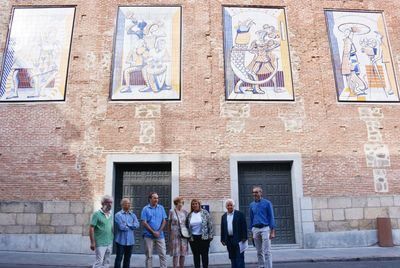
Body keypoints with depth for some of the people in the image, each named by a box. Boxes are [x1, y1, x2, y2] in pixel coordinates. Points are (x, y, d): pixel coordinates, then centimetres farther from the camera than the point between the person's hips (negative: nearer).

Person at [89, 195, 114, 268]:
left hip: (109, 243, 6)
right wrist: (92, 242, -14)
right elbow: (91, 229, -11)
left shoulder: (111, 214, 10)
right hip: (100, 244, -6)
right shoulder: (97, 214, -9)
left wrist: (112, 240, 10)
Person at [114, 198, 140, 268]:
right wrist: (131, 226, -5)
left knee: (127, 258, 13)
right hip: (121, 240, -5)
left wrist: (127, 224, -13)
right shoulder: (118, 215, -6)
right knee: (119, 258, 2)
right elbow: (121, 227, -17)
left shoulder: (133, 215, 8)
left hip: (130, 240, 5)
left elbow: (137, 225, -5)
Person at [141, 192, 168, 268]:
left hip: (160, 235, 2)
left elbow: (164, 221, 3)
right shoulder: (145, 209, -1)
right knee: (149, 256, 6)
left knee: (163, 254, 1)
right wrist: (153, 232, -12)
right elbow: (144, 222, -7)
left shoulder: (161, 208, 6)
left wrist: (159, 232, -8)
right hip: (149, 235, -2)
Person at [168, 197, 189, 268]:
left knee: (183, 253, 7)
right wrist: (170, 234, 1)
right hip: (175, 235, -3)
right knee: (175, 254, -1)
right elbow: (169, 223, 3)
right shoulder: (172, 211, -2)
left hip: (183, 235, 3)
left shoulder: (185, 212, 5)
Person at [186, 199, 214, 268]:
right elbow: (187, 226, 11)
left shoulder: (205, 213, -4)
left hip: (204, 237, -3)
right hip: (193, 238, 3)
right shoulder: (189, 215, 5)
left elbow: (210, 225, -5)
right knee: (196, 255, 10)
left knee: (204, 255, 5)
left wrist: (210, 235, -8)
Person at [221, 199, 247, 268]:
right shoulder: (224, 216, 11)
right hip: (228, 240, 4)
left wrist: (244, 237, -10)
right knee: (232, 257, 10)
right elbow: (222, 229, 12)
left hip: (238, 239, -4)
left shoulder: (240, 214, -2)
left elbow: (244, 226, -5)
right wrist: (222, 239, 7)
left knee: (239, 257, -2)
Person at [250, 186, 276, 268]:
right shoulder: (252, 205, 10)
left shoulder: (267, 203, -2)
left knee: (266, 251, -6)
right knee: (259, 252, 11)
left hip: (265, 228, -4)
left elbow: (271, 217, -5)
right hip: (255, 229, 4)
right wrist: (252, 231, 13)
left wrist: (272, 231, -11)